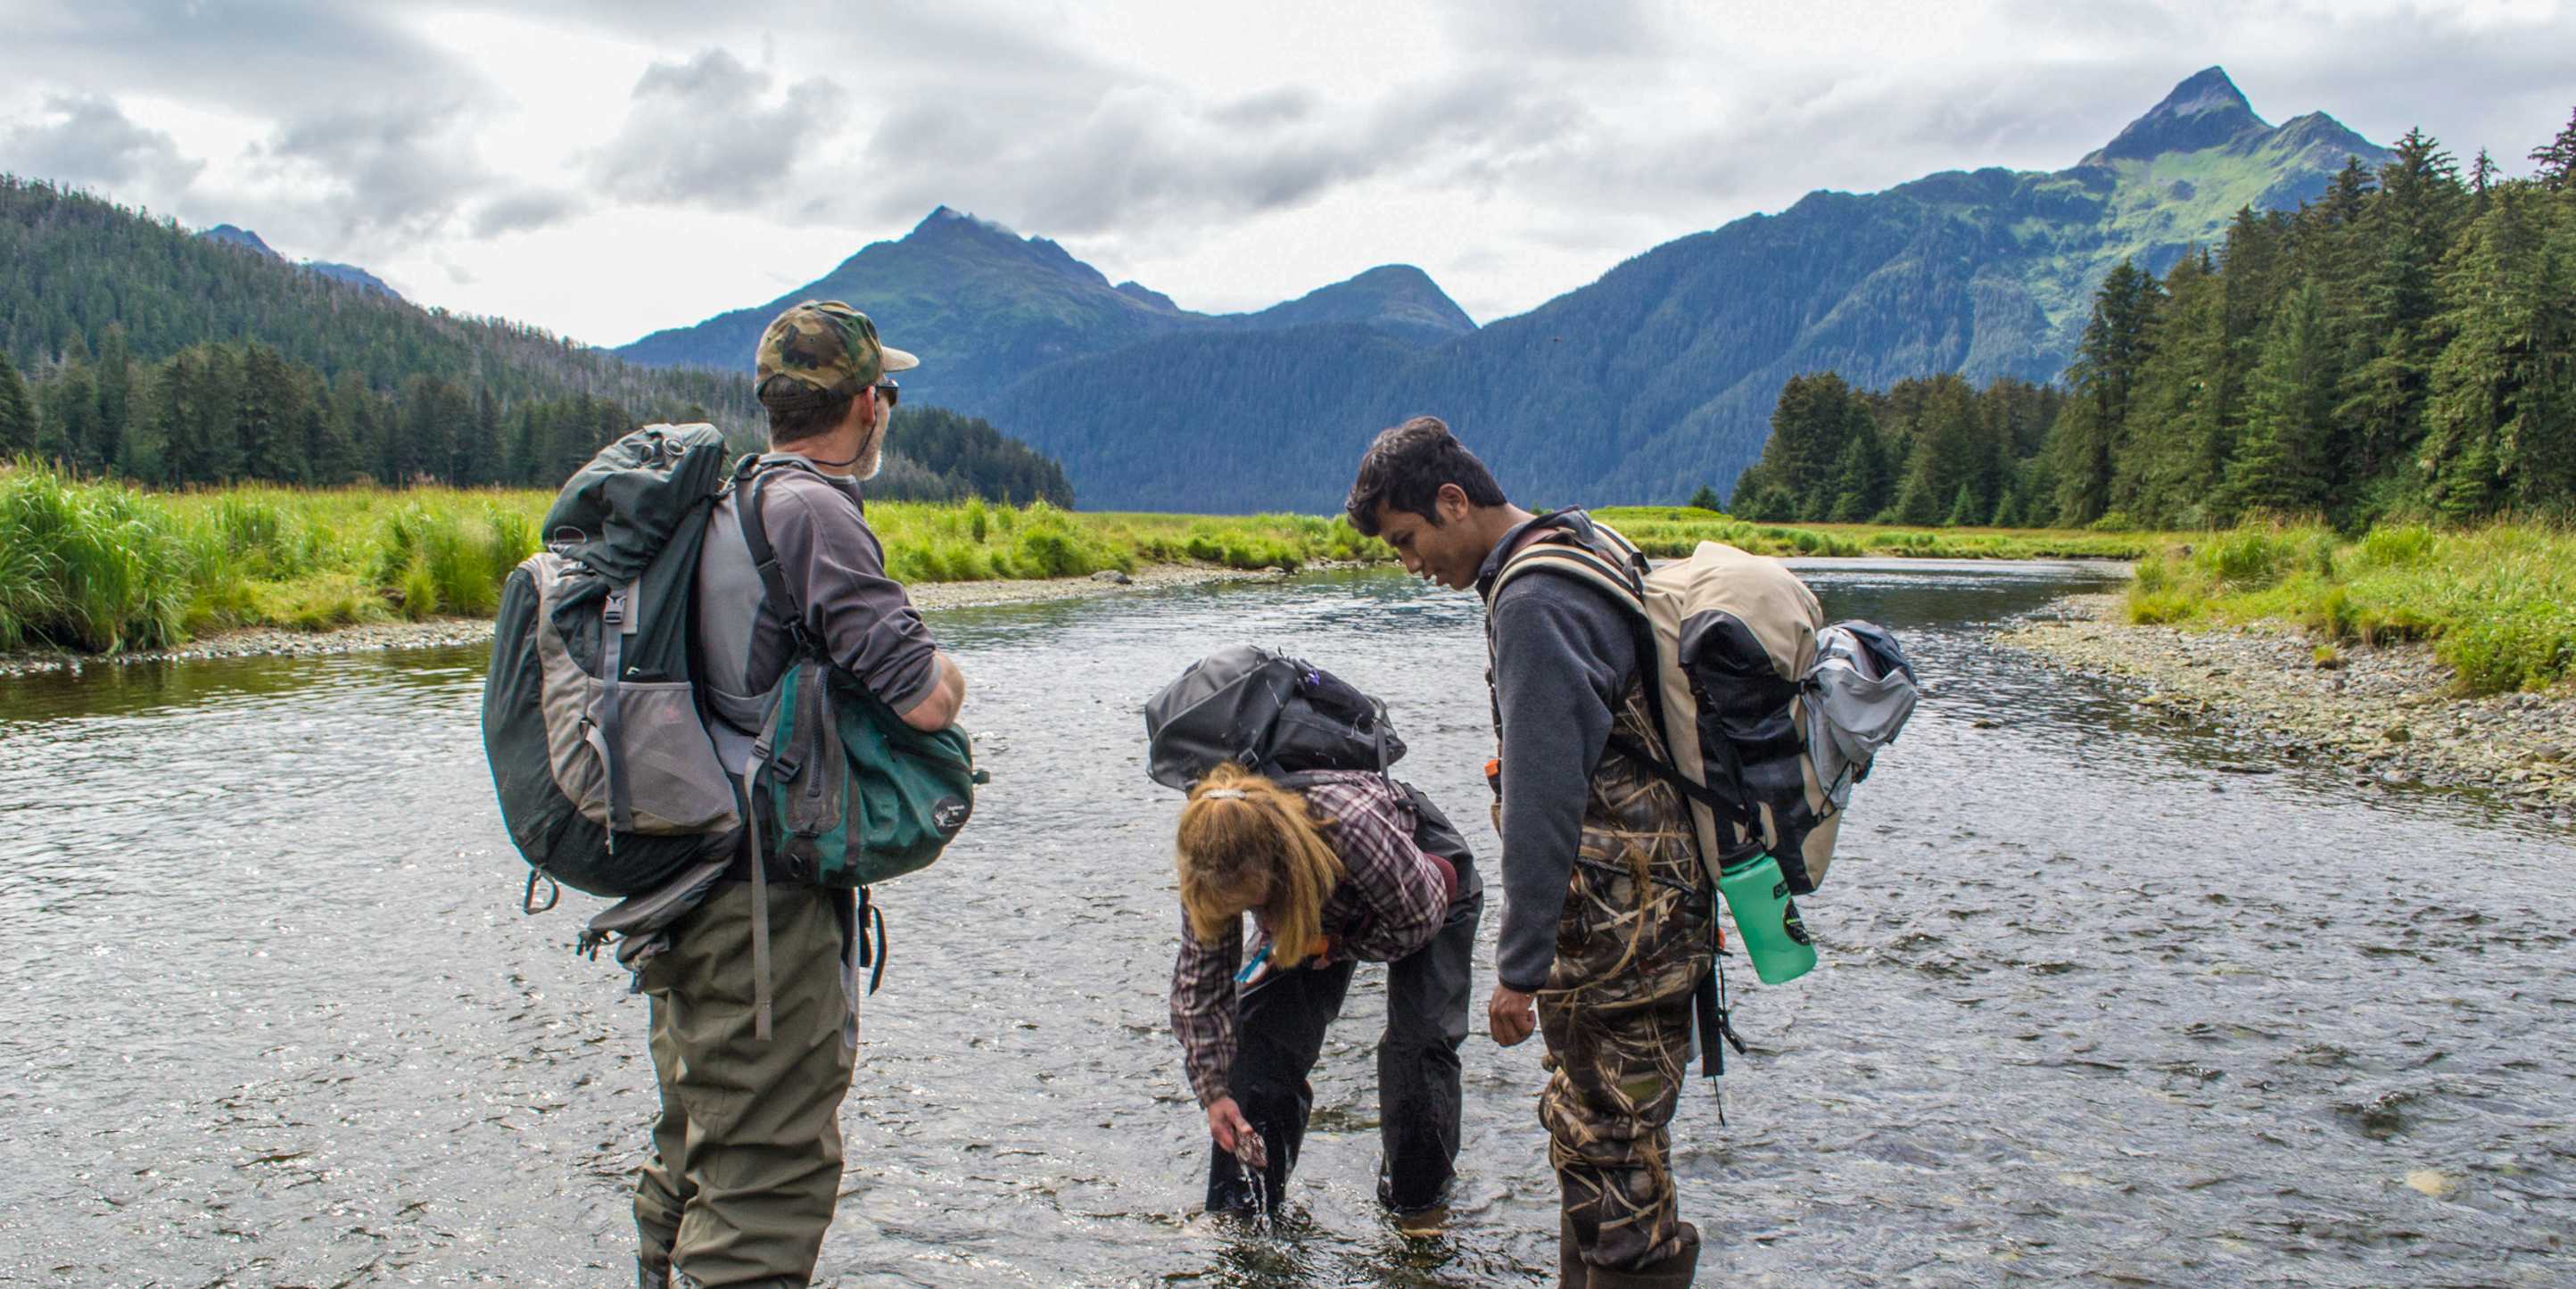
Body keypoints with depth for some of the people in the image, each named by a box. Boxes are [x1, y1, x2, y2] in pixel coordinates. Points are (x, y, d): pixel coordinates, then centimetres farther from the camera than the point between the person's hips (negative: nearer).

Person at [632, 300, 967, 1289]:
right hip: (767, 895, -10)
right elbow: (924, 701, -20)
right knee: (770, 1177, -5)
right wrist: (947, 676, 2)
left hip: (686, 871, 10)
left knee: (696, 1156, 21)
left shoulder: (716, 505, 11)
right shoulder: (811, 512, -16)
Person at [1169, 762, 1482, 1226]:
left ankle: (1417, 1202, 5)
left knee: (1420, 1037, -15)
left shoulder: (1352, 825, -47)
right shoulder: (1214, 862, -32)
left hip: (1429, 894, -4)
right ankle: (1241, 1202, 2)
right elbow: (1201, 979, -19)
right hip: (1316, 912, 4)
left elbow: (1419, 916, -26)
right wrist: (1213, 1091, -19)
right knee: (1264, 1023, -10)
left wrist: (1338, 948, -19)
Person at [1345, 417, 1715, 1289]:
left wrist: (1519, 967, -17)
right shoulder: (1587, 560, 13)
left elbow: (1543, 802, -22)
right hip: (1645, 912, 10)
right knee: (1585, 1135, 19)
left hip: (1615, 931, -10)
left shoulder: (1531, 604, -18)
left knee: (1614, 1159, -2)